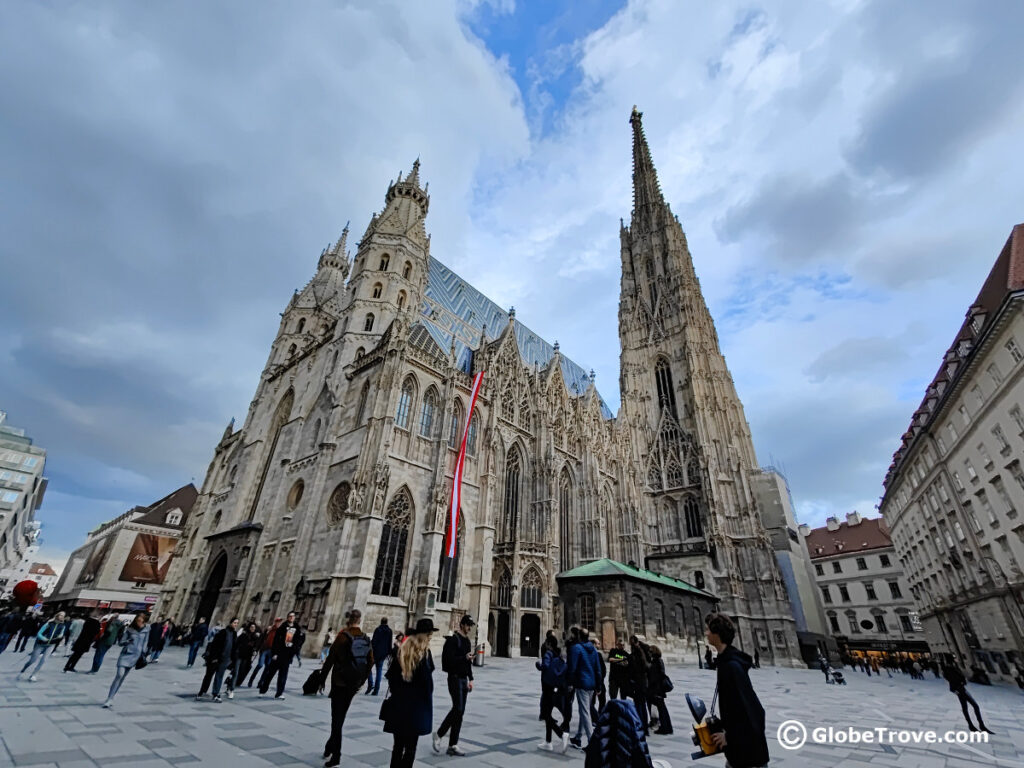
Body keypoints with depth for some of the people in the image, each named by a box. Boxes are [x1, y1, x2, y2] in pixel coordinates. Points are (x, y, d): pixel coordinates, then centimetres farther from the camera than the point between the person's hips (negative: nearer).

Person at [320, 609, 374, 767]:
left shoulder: (343, 636, -15)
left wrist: (322, 679, -1)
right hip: (354, 684, 5)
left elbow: (330, 659, -13)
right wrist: (362, 681, 15)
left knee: (336, 718, 4)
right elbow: (370, 662, 4)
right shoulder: (366, 639, -1)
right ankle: (331, 746, 35)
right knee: (340, 716, 22)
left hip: (339, 682, -4)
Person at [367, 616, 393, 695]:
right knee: (379, 670, 10)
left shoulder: (378, 629, -8)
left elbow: (374, 642, -12)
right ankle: (376, 689, 8)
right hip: (383, 653, 4)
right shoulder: (389, 631, 5)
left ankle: (370, 684, -4)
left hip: (376, 652, -4)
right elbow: (390, 644, 8)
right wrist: (388, 653, 14)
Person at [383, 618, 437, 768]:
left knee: (398, 744, 16)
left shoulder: (401, 650, 2)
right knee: (411, 746, 6)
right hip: (417, 704, -5)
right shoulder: (425, 653, -14)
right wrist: (428, 698, 1)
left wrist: (395, 692, 11)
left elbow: (391, 674, 4)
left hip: (398, 703, 5)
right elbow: (427, 679, -12)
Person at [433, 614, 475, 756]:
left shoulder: (467, 641, 13)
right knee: (458, 709, -12)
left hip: (463, 679, 8)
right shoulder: (453, 640, -13)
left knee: (460, 711, 9)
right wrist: (464, 658, -30)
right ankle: (439, 734, 7)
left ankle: (452, 745, 17)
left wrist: (470, 679, 14)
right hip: (455, 678, -8)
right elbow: (449, 660, -21)